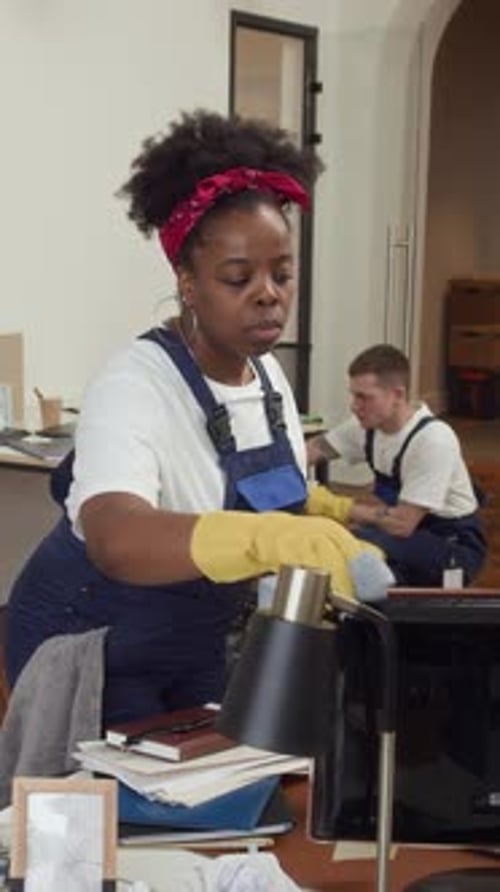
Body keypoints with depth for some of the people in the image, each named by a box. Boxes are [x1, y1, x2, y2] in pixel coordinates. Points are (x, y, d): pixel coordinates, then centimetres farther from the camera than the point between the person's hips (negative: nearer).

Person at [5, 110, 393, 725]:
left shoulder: (268, 375, -4)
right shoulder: (133, 388, -28)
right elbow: (117, 540, -48)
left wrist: (328, 514, -8)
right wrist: (280, 539, -62)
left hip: (196, 644, 7)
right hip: (90, 649, -7)